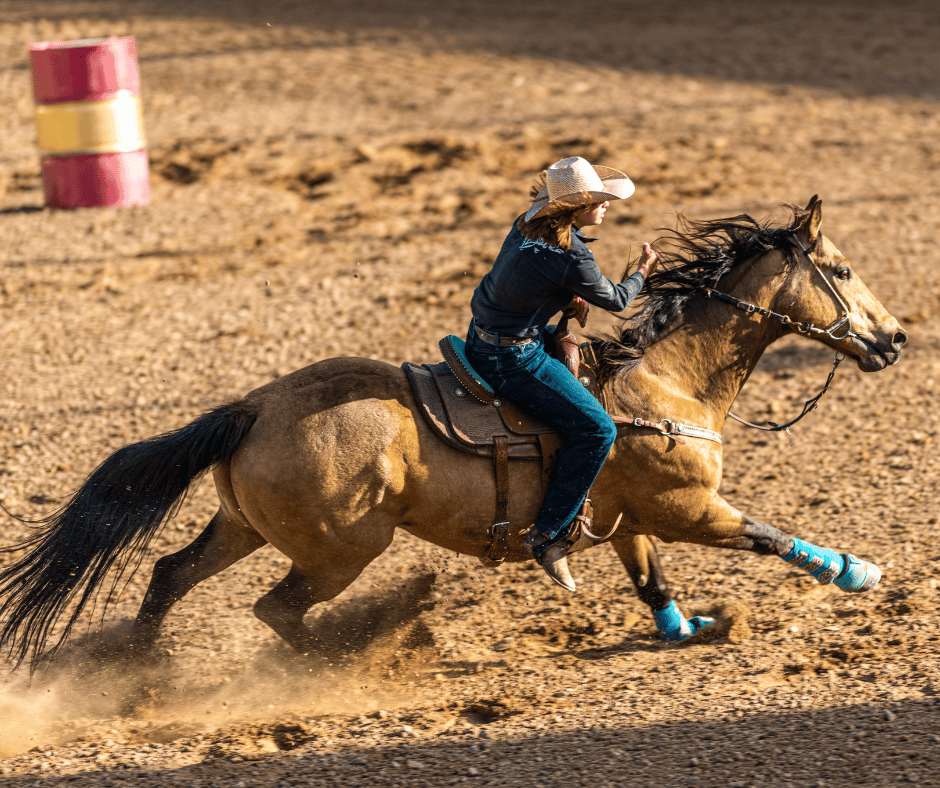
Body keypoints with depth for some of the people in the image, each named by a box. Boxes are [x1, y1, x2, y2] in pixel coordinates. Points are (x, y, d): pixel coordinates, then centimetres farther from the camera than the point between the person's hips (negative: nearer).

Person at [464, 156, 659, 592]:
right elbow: (614, 300, -6)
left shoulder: (528, 224, 1)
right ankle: (547, 535, -7)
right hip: (512, 359, -10)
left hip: (484, 337, 10)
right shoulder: (572, 258, -24)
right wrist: (643, 273, 11)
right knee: (596, 430, -10)